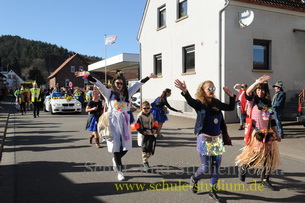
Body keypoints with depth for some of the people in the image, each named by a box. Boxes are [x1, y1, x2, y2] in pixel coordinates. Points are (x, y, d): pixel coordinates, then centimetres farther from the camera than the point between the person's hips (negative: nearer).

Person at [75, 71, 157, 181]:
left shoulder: (127, 93, 10)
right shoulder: (109, 93, 0)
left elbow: (138, 84, 16)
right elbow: (98, 84, -11)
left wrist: (148, 77, 23)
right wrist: (86, 75, -21)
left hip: (124, 122, 4)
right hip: (113, 122, -4)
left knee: (126, 147, 4)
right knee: (116, 146, 0)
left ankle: (115, 160, 36)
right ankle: (119, 171, 15)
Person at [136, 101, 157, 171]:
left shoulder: (151, 115, 10)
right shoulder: (140, 116, -6)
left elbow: (153, 124, 20)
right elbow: (137, 127, -7)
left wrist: (154, 129, 1)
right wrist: (143, 131, -18)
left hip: (150, 134, 5)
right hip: (143, 135, -5)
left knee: (150, 148, 6)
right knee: (144, 149, -11)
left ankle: (146, 159, 29)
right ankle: (145, 162, -2)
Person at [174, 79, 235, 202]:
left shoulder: (217, 103, 6)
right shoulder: (199, 104, -10)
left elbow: (231, 108, 19)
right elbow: (190, 101, -33)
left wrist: (231, 95, 6)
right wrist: (185, 91, -52)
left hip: (218, 139, 5)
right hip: (204, 139, -5)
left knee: (216, 167, 9)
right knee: (206, 167, -2)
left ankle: (213, 191, 26)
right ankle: (194, 178, 31)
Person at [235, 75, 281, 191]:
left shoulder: (268, 104, 14)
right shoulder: (253, 100, -1)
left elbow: (272, 120, 18)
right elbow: (247, 92, -25)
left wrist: (276, 134, 17)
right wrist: (257, 82, -35)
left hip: (267, 134, 6)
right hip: (256, 133, -6)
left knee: (269, 156, 6)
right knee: (256, 155, -8)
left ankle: (265, 180, 19)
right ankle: (243, 167, 21)